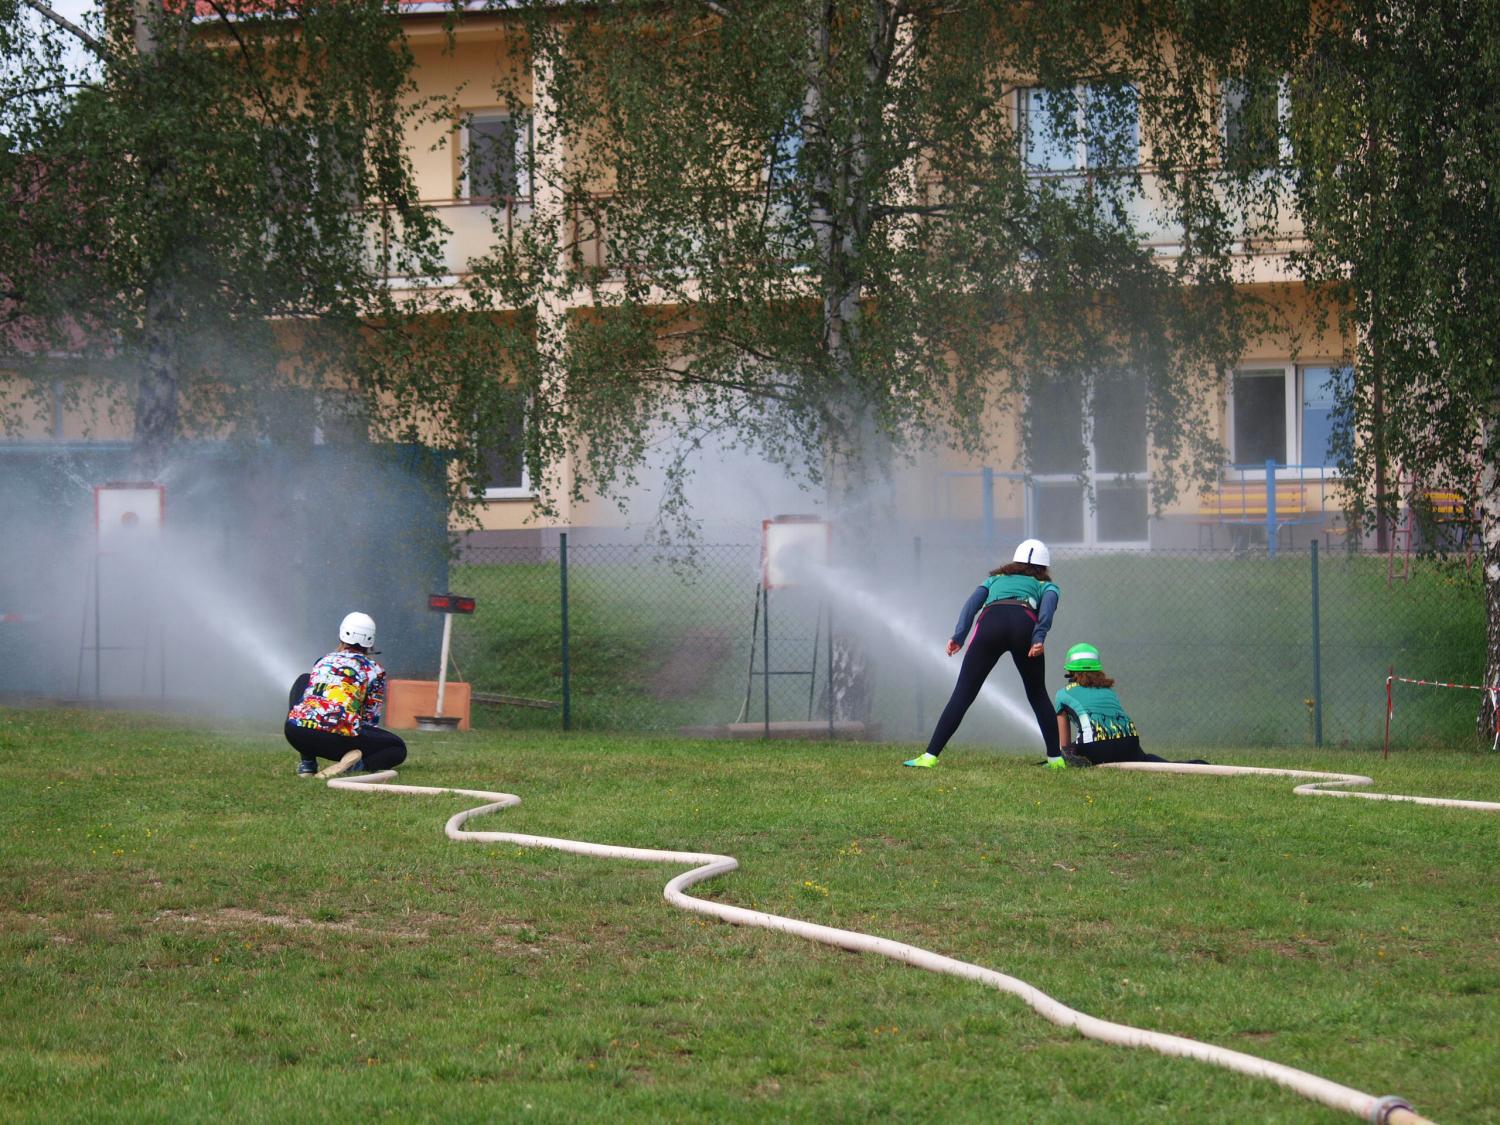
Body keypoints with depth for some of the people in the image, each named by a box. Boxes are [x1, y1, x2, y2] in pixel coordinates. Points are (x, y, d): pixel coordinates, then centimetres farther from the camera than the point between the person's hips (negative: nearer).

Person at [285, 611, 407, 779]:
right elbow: (371, 718, 19)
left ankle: (307, 763, 22)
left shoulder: (323, 661, 27)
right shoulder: (374, 670, 15)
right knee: (398, 748, 20)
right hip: (339, 735, -3)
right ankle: (354, 766, -13)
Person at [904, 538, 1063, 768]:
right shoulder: (1046, 585, 32)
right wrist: (1039, 637, -7)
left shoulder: (996, 579, 37)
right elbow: (1049, 603, 8)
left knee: (963, 693, 1)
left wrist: (959, 636, 6)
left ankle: (930, 756, -5)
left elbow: (973, 602, 18)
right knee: (1038, 695, 18)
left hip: (991, 619, 0)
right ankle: (1055, 757, 14)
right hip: (1025, 623, 0)